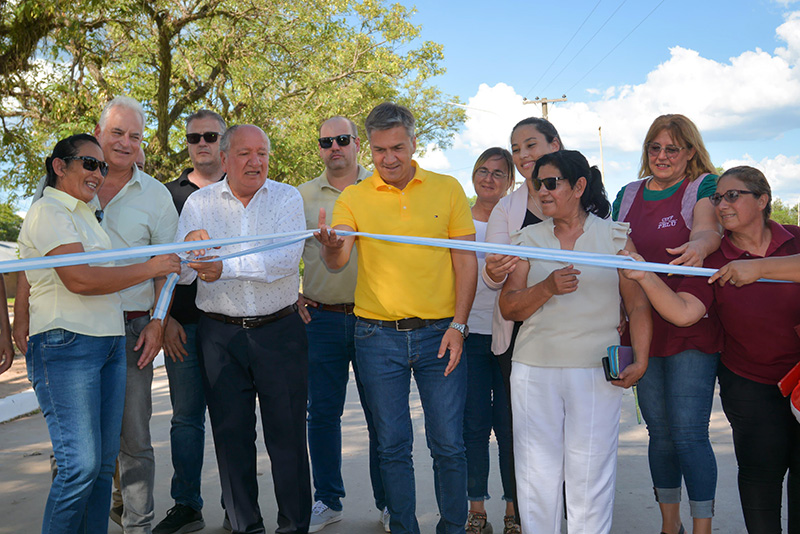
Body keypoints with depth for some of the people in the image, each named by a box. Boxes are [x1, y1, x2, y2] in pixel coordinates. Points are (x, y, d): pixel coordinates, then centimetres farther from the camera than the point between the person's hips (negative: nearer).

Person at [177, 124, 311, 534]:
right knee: (231, 435, 9)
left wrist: (224, 267, -27)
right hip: (220, 334, 2)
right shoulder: (200, 202, 5)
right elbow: (181, 273, -4)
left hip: (280, 331, -1)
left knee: (287, 434, 4)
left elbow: (285, 259, -17)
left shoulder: (287, 197, 0)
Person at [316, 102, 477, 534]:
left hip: (439, 332, 0)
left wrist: (458, 324, -5)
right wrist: (331, 248, -34)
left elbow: (466, 260, 3)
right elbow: (336, 261, -10)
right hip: (378, 337, 0)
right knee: (392, 445, 9)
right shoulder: (353, 198, 3)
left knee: (448, 443, 5)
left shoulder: (447, 189, 4)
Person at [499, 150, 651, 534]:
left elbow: (638, 303, 5)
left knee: (590, 472, 1)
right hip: (533, 369, 2)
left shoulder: (614, 235, 6)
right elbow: (508, 307, 6)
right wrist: (548, 288, -12)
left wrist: (640, 359, -8)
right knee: (536, 472, 5)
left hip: (596, 371, -2)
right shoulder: (529, 238, 11)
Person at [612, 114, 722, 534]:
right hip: (643, 326, 4)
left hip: (692, 328, -4)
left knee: (689, 432, -8)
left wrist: (698, 247, -44)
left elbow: (708, 229, -21)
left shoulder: (705, 186, -1)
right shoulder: (628, 194, 12)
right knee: (660, 432, 11)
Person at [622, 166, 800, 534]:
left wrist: (761, 267, -30)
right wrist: (643, 276, -33)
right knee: (760, 470, 2)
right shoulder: (713, 260, -5)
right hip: (752, 384, 0)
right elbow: (683, 312, -20)